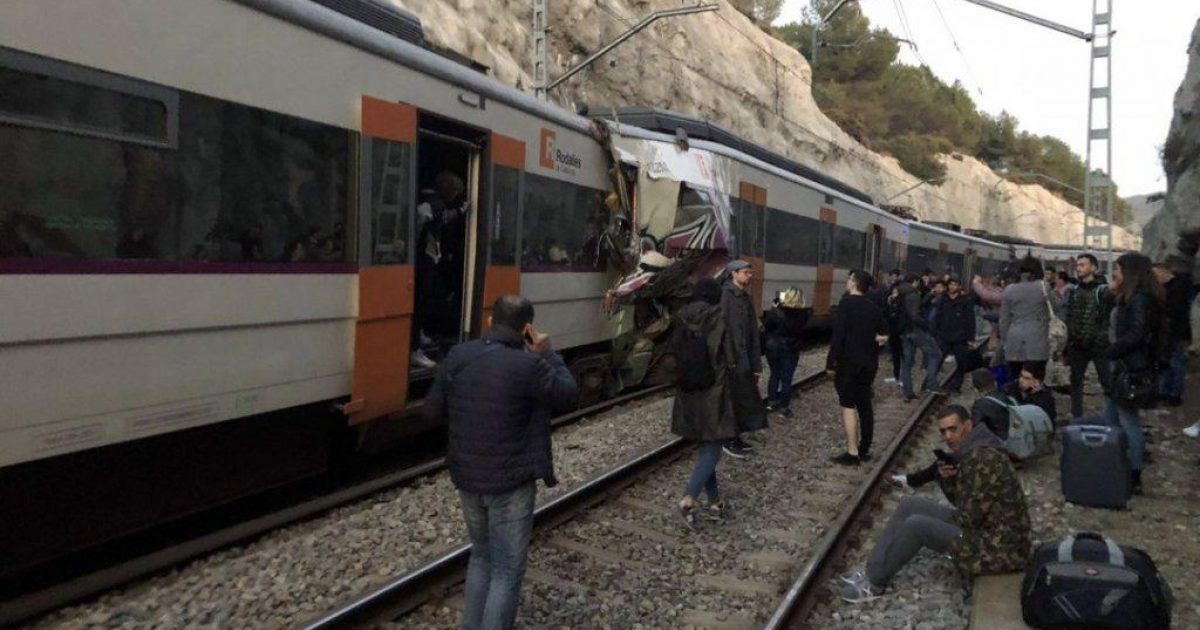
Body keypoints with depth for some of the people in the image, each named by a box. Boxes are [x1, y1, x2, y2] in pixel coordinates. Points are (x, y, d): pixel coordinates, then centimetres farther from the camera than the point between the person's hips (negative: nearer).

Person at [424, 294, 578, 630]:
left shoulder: (457, 356, -3)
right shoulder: (528, 365, -19)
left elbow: (432, 410, 5)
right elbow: (568, 395, -3)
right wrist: (547, 354, 4)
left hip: (466, 478, 6)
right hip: (511, 483, -6)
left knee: (481, 556, 24)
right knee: (507, 571, 7)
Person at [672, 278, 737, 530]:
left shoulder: (682, 318, 2)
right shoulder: (717, 318, -14)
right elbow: (728, 357, -13)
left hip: (688, 389, 6)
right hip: (713, 389, -6)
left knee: (705, 446, 17)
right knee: (712, 448, 0)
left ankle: (714, 500, 22)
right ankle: (689, 498, -17)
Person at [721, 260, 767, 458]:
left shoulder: (745, 297, 12)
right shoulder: (726, 296, -14)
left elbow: (752, 330, 13)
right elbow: (726, 329, -19)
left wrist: (755, 362, 12)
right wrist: (730, 358, -22)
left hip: (745, 356, 8)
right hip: (733, 357, -8)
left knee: (744, 397, 13)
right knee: (734, 398, -1)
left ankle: (736, 437, 24)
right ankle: (729, 441, 9)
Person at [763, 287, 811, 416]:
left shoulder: (775, 312, -17)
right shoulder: (802, 315, -14)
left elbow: (766, 327, -10)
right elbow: (801, 330, 2)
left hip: (773, 348, 1)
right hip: (790, 350, -1)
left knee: (774, 374, 18)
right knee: (786, 378, 8)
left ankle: (771, 402, 24)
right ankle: (784, 406, 13)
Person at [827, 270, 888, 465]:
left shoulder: (846, 303, -12)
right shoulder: (873, 307, 9)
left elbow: (838, 335, -17)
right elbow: (884, 334, 10)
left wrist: (831, 362, -15)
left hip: (848, 361, -7)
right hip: (869, 362, 7)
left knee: (848, 406, -4)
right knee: (865, 404, 13)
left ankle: (852, 452, -7)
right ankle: (864, 449, 19)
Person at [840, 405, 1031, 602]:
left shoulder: (985, 458, -24)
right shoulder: (970, 452, 7)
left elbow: (969, 517, -24)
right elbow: (960, 500, 14)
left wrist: (948, 518, -2)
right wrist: (946, 478, -6)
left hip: (999, 547, -10)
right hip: (982, 527, 10)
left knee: (916, 525, -20)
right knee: (909, 504, 5)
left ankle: (875, 583, -3)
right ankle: (873, 570, 6)